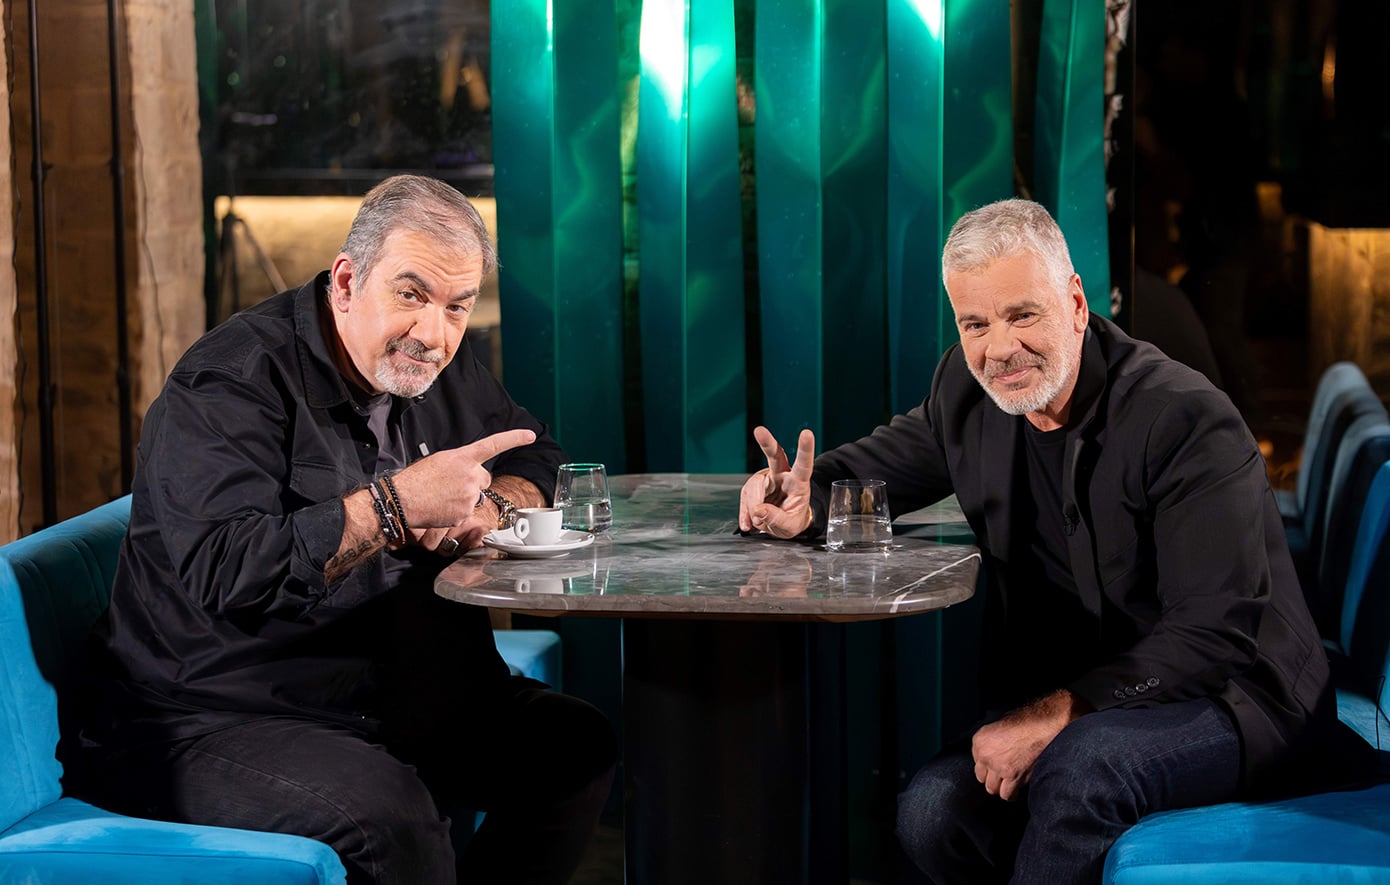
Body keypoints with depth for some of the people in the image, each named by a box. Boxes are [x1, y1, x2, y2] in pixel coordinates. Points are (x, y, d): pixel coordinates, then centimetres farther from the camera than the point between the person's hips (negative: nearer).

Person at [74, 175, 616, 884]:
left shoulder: (437, 368, 9)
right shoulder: (229, 384, -17)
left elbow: (536, 460, 21)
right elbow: (228, 572, -30)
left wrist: (488, 505, -4)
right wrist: (396, 504, -30)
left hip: (406, 704, 8)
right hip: (218, 722, -8)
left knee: (581, 746, -4)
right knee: (384, 812, -34)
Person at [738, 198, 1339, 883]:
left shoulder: (1188, 420, -19)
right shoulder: (967, 389, 1)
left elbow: (1217, 637, -24)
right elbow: (878, 464, 18)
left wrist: (1057, 714, -31)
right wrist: (806, 504, -7)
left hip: (1231, 697, -5)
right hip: (1064, 708, 6)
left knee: (1080, 767, -36)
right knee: (932, 811, -21)